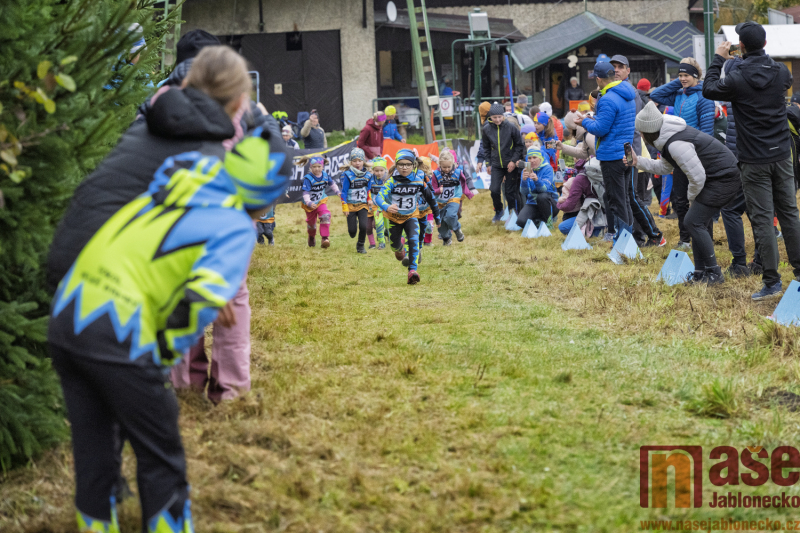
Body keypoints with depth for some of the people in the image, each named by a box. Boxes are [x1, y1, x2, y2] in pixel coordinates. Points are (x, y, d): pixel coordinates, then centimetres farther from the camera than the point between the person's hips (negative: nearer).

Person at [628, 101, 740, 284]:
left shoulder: (676, 145, -24)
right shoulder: (670, 137, 9)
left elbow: (697, 177, -21)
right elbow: (665, 167, 21)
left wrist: (692, 198, -2)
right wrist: (638, 162, 14)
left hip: (724, 178, -11)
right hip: (719, 177, 11)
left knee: (694, 221, -10)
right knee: (701, 222, 14)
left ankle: (714, 274, -6)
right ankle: (701, 273, 20)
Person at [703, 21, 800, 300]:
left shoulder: (737, 79, -16)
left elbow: (709, 90, 2)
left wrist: (718, 59, 13)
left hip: (754, 161, -4)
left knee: (762, 219, -1)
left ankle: (772, 281, -2)